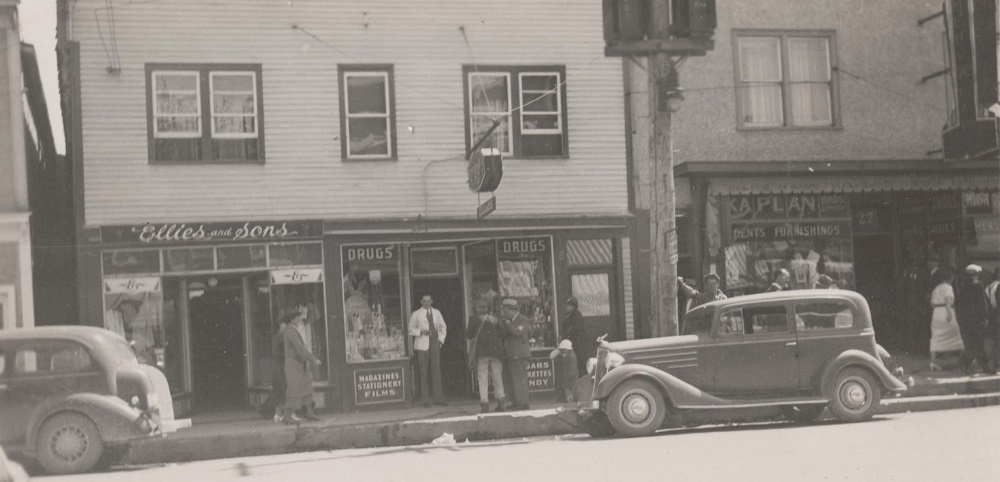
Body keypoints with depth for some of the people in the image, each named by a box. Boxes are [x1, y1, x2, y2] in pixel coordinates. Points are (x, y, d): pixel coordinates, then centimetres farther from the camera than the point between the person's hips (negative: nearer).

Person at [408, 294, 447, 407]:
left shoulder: (436, 312, 14)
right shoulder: (416, 314, 4)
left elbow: (443, 327, 18)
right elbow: (411, 329, 3)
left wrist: (441, 339, 5)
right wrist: (420, 331, -13)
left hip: (435, 344, 3)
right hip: (422, 345, -3)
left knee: (436, 371, 2)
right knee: (423, 373, -3)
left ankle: (438, 398, 7)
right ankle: (425, 400, 0)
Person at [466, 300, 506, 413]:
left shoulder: (474, 319, -1)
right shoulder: (495, 320, 7)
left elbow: (469, 335, 2)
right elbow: (501, 335, 8)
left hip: (481, 352, -2)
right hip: (496, 351, 2)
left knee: (483, 378, 1)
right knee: (497, 377, 12)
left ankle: (485, 404, -7)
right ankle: (501, 403, 11)